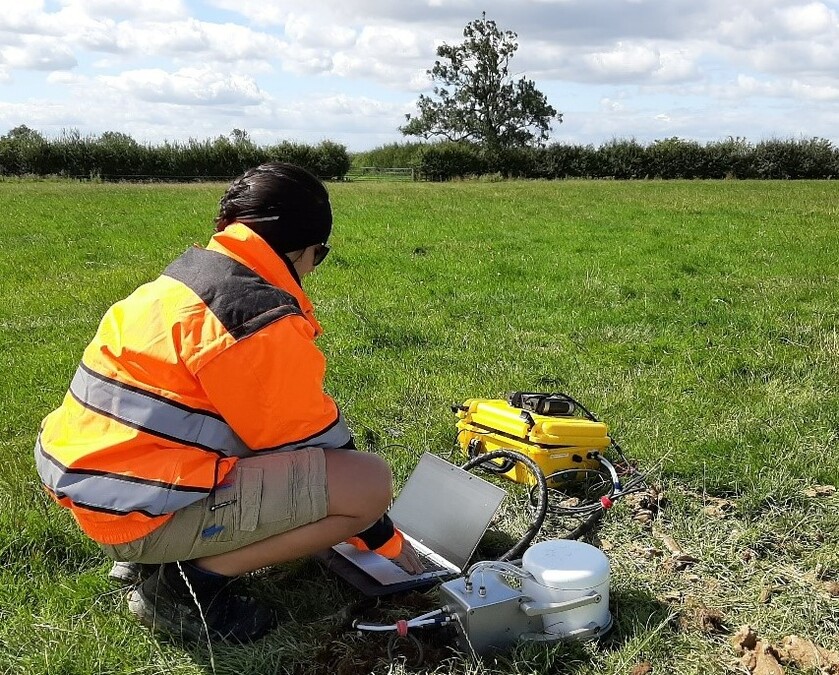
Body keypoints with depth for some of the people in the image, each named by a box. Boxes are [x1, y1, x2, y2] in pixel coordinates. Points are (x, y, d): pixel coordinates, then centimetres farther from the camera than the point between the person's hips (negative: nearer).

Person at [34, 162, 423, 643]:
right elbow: (317, 444, -9)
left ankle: (148, 554, 16)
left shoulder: (185, 274, 10)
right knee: (372, 481, -14)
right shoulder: (266, 322, -18)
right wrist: (387, 540, 7)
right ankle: (189, 582, -5)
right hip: (140, 513, -10)